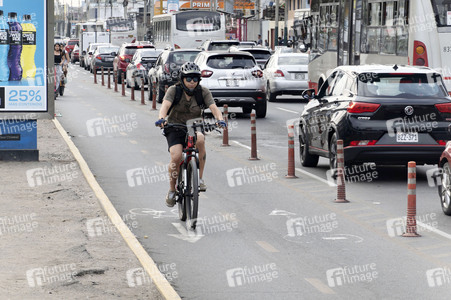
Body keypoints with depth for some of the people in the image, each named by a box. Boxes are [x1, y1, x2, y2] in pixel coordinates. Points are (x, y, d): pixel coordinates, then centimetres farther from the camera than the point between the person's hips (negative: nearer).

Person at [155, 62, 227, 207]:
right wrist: (161, 118, -49)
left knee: (200, 139, -36)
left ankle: (200, 177, -22)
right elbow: (165, 105, -27)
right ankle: (172, 190, -1)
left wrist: (220, 119, -41)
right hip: (175, 128, -1)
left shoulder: (203, 92, -6)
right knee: (176, 157, -25)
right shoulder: (174, 90, -11)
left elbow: (213, 107, -20)